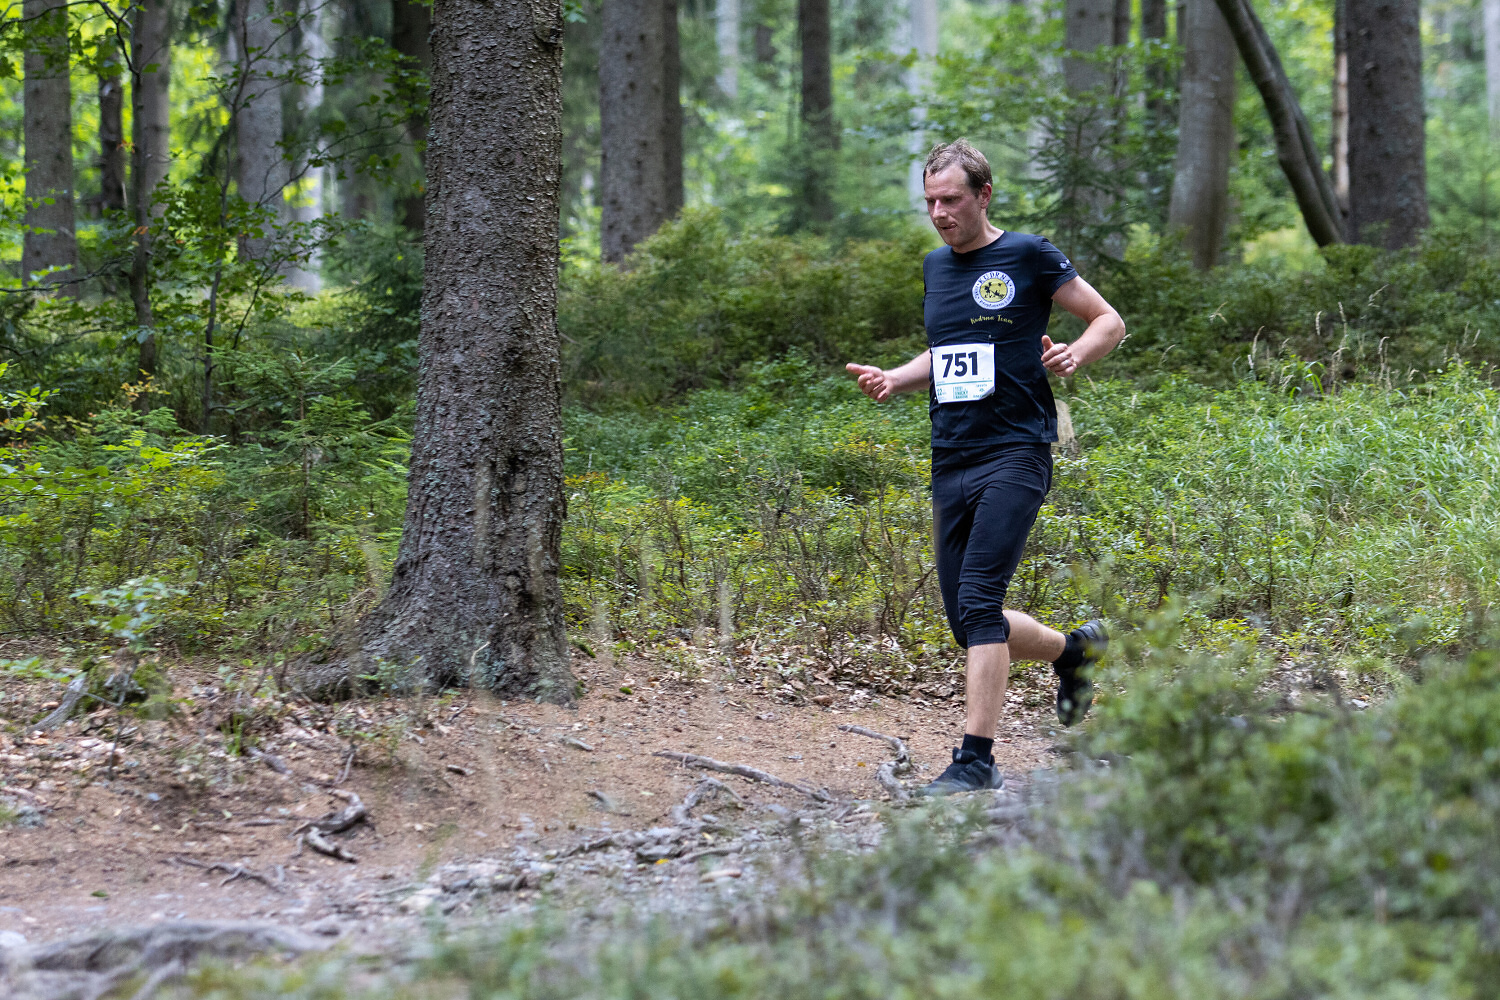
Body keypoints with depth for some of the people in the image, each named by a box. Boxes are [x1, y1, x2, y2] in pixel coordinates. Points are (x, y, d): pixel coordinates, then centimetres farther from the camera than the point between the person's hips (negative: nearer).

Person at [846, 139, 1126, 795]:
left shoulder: (1027, 257, -3)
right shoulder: (935, 267, 16)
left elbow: (1110, 322, 2)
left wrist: (1077, 353, -18)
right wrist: (894, 379, 10)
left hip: (1014, 454, -7)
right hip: (951, 463, 7)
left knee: (978, 602, -19)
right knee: (968, 621, 7)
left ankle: (976, 757, -17)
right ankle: (1076, 649, 33)